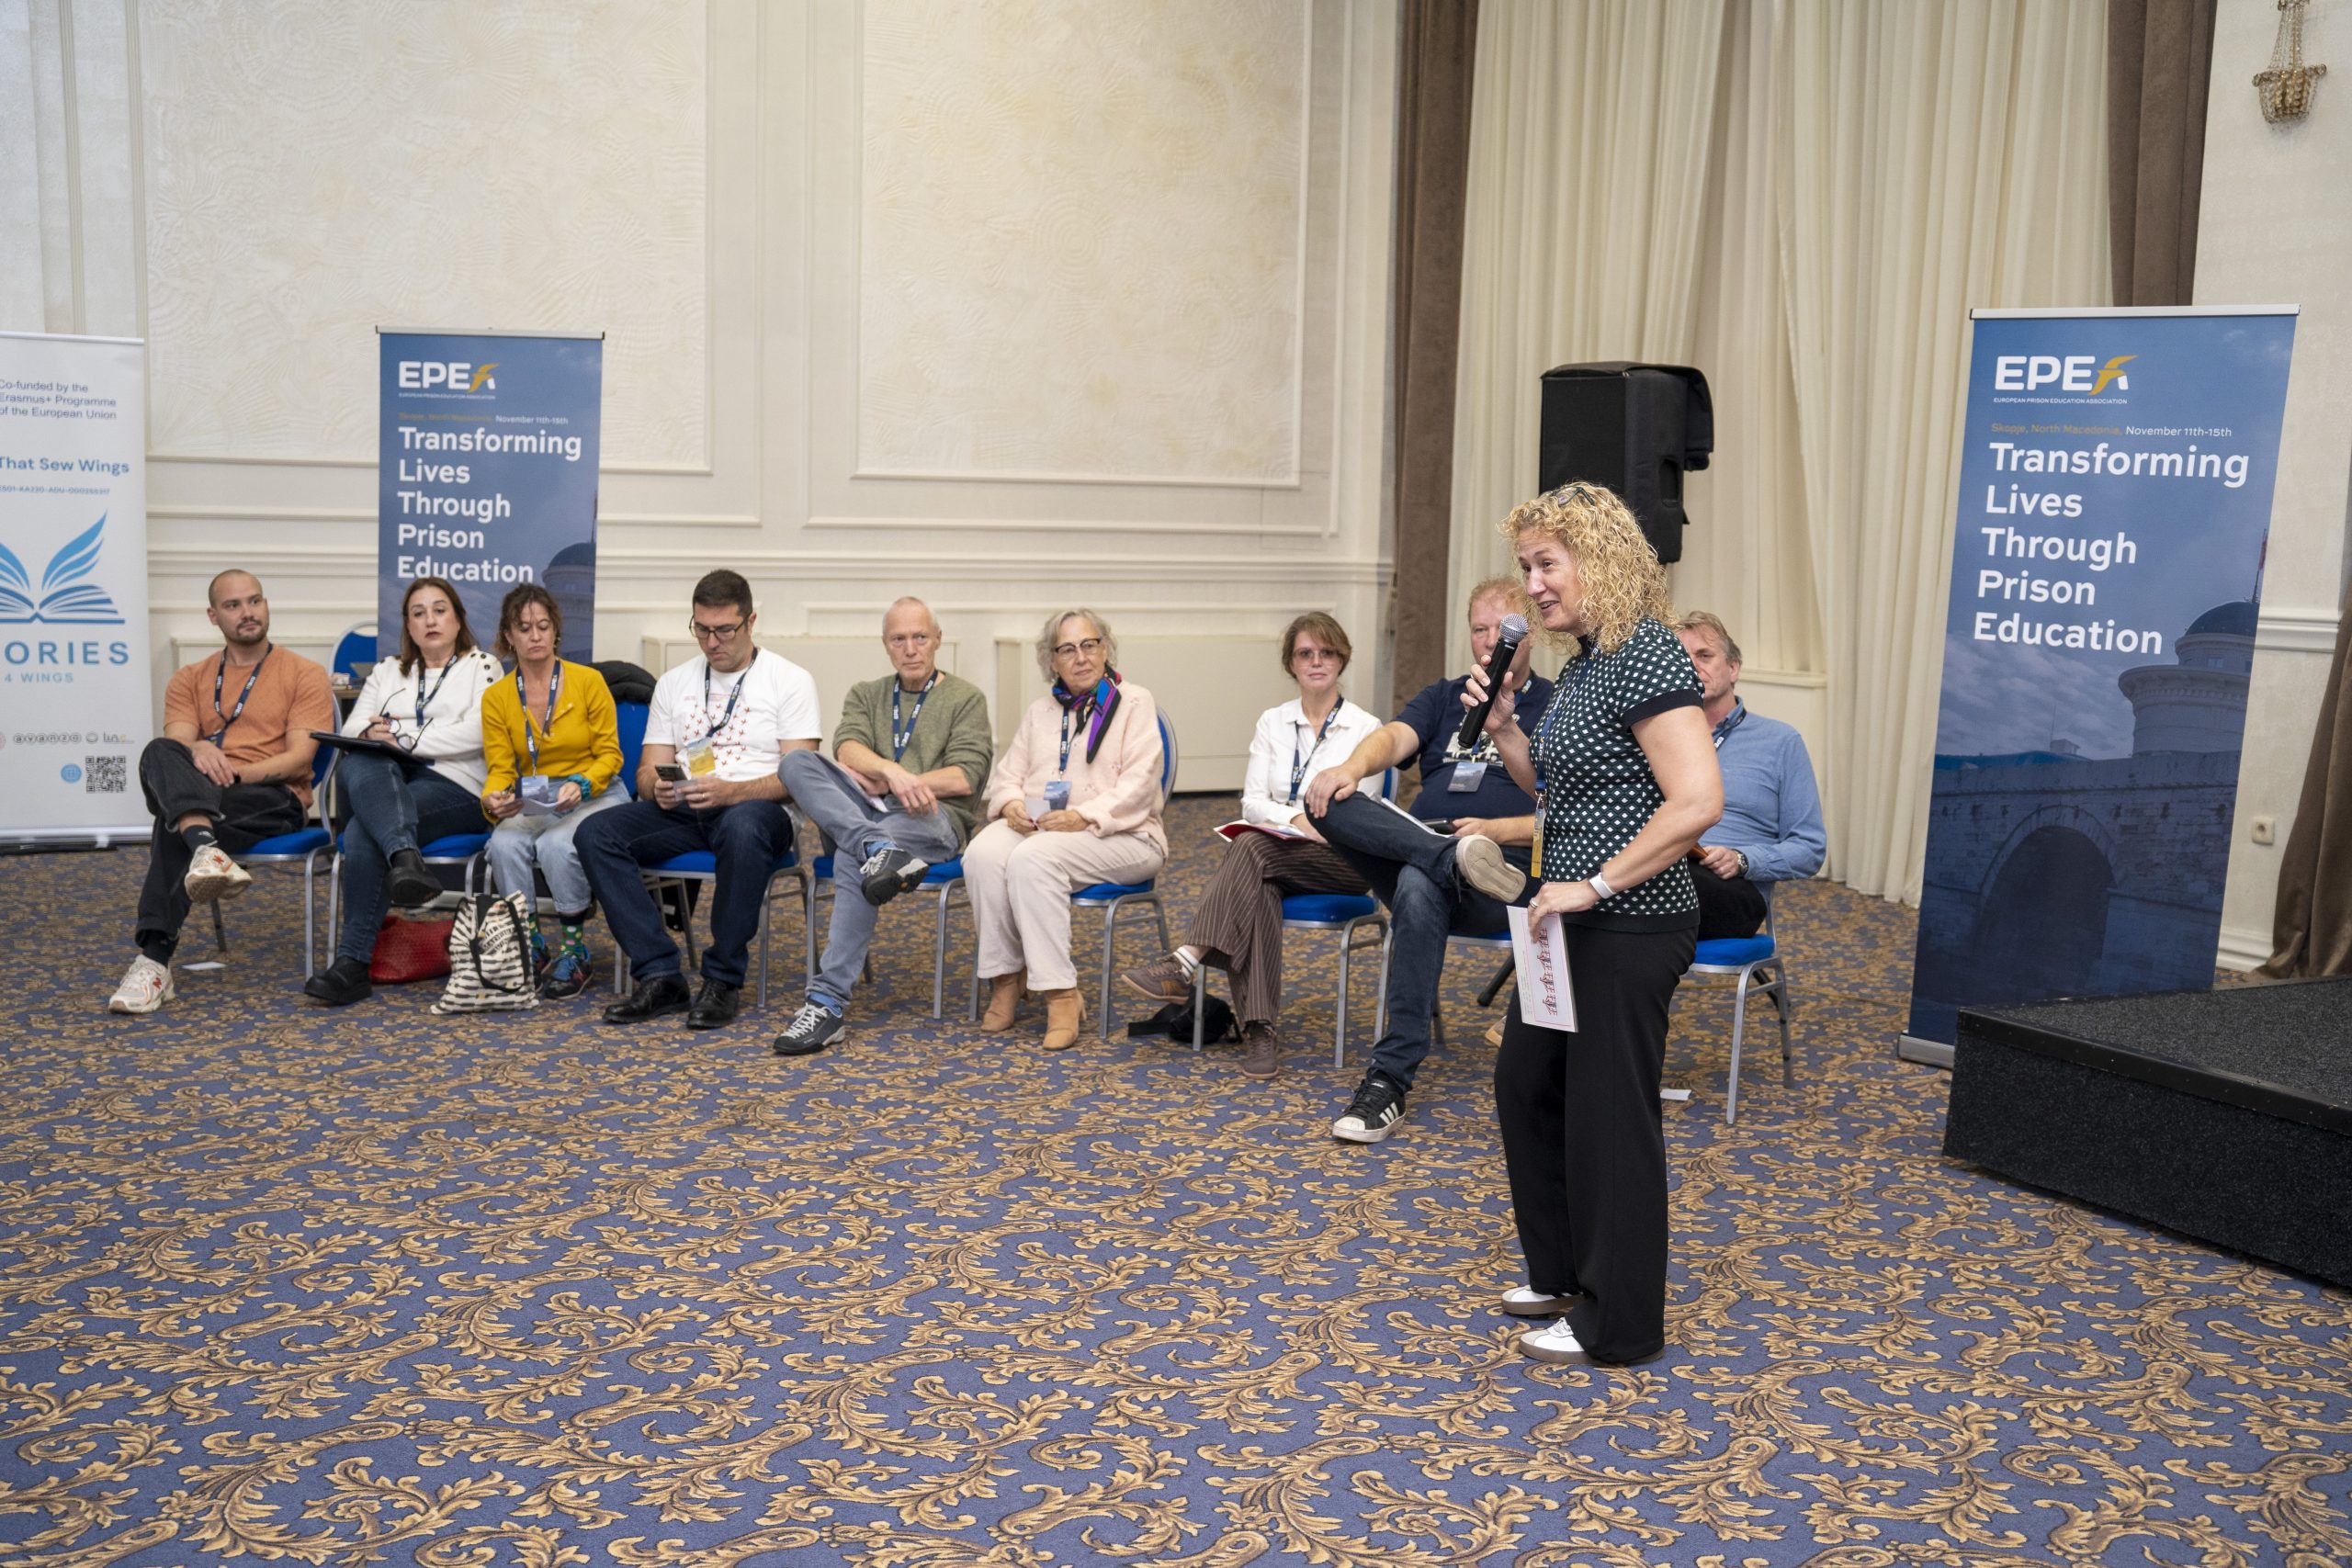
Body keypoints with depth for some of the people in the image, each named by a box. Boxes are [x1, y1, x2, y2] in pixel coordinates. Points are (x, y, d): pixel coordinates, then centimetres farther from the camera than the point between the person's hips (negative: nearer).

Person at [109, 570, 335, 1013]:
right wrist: (197, 751, -23)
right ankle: (207, 851, -58)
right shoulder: (189, 679, 21)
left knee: (173, 828, -35)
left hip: (274, 800, -3)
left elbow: (299, 760, -3)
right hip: (194, 796, 3)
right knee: (160, 753, -34)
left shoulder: (304, 674, 9)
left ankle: (154, 960, -42)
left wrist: (233, 772, -20)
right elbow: (177, 742, 3)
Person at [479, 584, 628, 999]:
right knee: (505, 844, -30)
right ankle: (530, 950, -12)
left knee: (556, 844, -34)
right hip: (532, 806, 3)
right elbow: (500, 769, 1)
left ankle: (575, 953, -14)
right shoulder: (496, 698, 4)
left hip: (596, 797, -3)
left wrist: (581, 786, -22)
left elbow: (609, 755, -2)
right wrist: (493, 800, -22)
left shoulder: (589, 681, -4)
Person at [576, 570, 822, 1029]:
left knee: (744, 828, -41)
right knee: (595, 833, -22)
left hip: (757, 808, -4)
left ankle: (723, 981, -27)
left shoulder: (790, 681, 3)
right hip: (682, 812, 5)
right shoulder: (673, 683, 18)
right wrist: (657, 788, -11)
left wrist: (730, 791, -24)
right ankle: (660, 977, -22)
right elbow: (649, 770, 15)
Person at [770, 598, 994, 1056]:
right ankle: (878, 848, -42)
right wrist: (892, 772, -22)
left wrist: (880, 783, -7)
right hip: (868, 812, 4)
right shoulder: (865, 695, 22)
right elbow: (847, 748, 0)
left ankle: (829, 1001, -38)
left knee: (850, 859, -35)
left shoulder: (966, 698, 12)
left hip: (933, 817, -4)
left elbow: (965, 778, -2)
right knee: (796, 762, -22)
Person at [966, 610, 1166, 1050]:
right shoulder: (1040, 711, 22)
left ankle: (1060, 995, -32)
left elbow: (1139, 782, -8)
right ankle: (1005, 976, -18)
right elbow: (1008, 775, 17)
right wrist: (1011, 804, -8)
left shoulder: (1134, 702, 5)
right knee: (984, 852, -29)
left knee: (1033, 858, -35)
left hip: (1115, 834, -4)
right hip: (1034, 827, 5)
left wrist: (1085, 816, -21)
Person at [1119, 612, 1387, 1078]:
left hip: (1343, 860, -3)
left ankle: (1187, 963, -43)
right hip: (1275, 856, 3)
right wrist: (1297, 819, -14)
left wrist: (1321, 825, -21)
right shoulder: (1272, 723, 14)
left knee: (1251, 848, -33)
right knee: (1257, 888, -35)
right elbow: (1252, 802, 5)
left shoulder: (1365, 727, 3)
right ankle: (1259, 1029, -41)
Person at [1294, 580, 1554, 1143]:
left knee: (1419, 885, -38)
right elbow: (1395, 737, 1)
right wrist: (1353, 767, -22)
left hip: (1512, 862, -5)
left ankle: (1390, 1079, -36)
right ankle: (1456, 858, -41)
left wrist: (1495, 830, -17)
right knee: (1330, 801, -21)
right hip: (1416, 840, 5)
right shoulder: (1443, 698, 23)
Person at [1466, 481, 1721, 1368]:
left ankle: (1618, 1325, 17)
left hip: (1629, 929, -10)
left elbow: (1697, 802, -26)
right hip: (1573, 923, 10)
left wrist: (1595, 885, -23)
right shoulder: (1583, 662, 12)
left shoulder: (1646, 656, -18)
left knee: (1608, 1114, 1)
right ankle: (1563, 1274, 36)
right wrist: (1502, 725, 5)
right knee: (1526, 1086, 19)